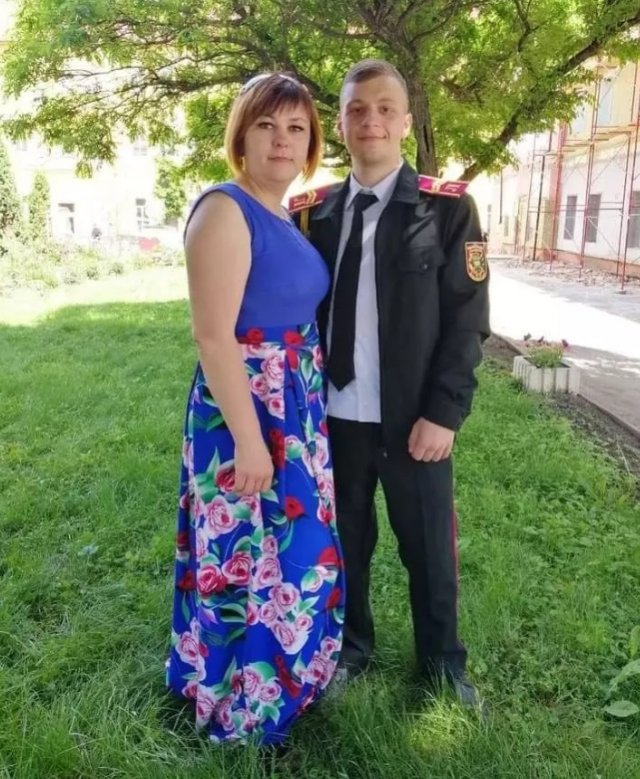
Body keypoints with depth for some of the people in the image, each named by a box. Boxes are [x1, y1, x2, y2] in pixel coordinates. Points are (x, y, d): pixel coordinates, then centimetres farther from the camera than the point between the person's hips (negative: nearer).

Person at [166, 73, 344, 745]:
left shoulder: (285, 218, 10)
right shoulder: (225, 210, -17)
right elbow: (213, 336, -23)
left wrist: (302, 413, 17)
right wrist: (248, 439, -23)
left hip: (296, 411, 9)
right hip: (246, 411, -9)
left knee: (290, 553, 21)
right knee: (254, 559, 5)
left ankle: (277, 681, 44)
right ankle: (241, 710, 29)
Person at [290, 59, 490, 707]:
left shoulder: (447, 207, -3)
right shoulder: (313, 213, 5)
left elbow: (467, 320, -5)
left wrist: (443, 413, -11)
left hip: (413, 419, -2)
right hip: (335, 415, 2)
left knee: (429, 548, 12)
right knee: (344, 541, 15)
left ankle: (442, 662, 36)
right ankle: (350, 646, 39)